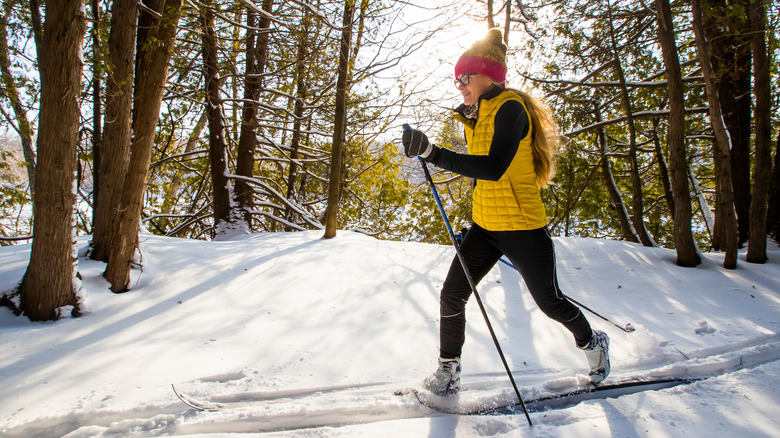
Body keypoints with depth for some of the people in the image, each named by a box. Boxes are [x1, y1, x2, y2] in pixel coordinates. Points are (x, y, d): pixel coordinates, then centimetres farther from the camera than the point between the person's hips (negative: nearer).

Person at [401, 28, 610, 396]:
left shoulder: (510, 108, -16)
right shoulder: (477, 118, 12)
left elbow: (494, 168, -31)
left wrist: (433, 153, -38)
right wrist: (475, 224, 23)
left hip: (522, 228, -7)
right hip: (484, 227, 8)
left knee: (549, 301, 10)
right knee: (452, 295, -2)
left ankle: (593, 342, 38)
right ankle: (448, 371, 12)